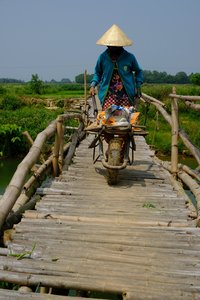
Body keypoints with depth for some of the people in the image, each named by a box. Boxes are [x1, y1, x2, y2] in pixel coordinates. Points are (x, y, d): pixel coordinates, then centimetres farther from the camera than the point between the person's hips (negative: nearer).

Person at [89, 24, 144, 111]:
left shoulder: (129, 57, 2)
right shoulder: (103, 57, 3)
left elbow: (138, 71, 17)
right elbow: (97, 72, 18)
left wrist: (138, 86, 5)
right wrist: (93, 85, 3)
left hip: (126, 97, 0)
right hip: (109, 95, 0)